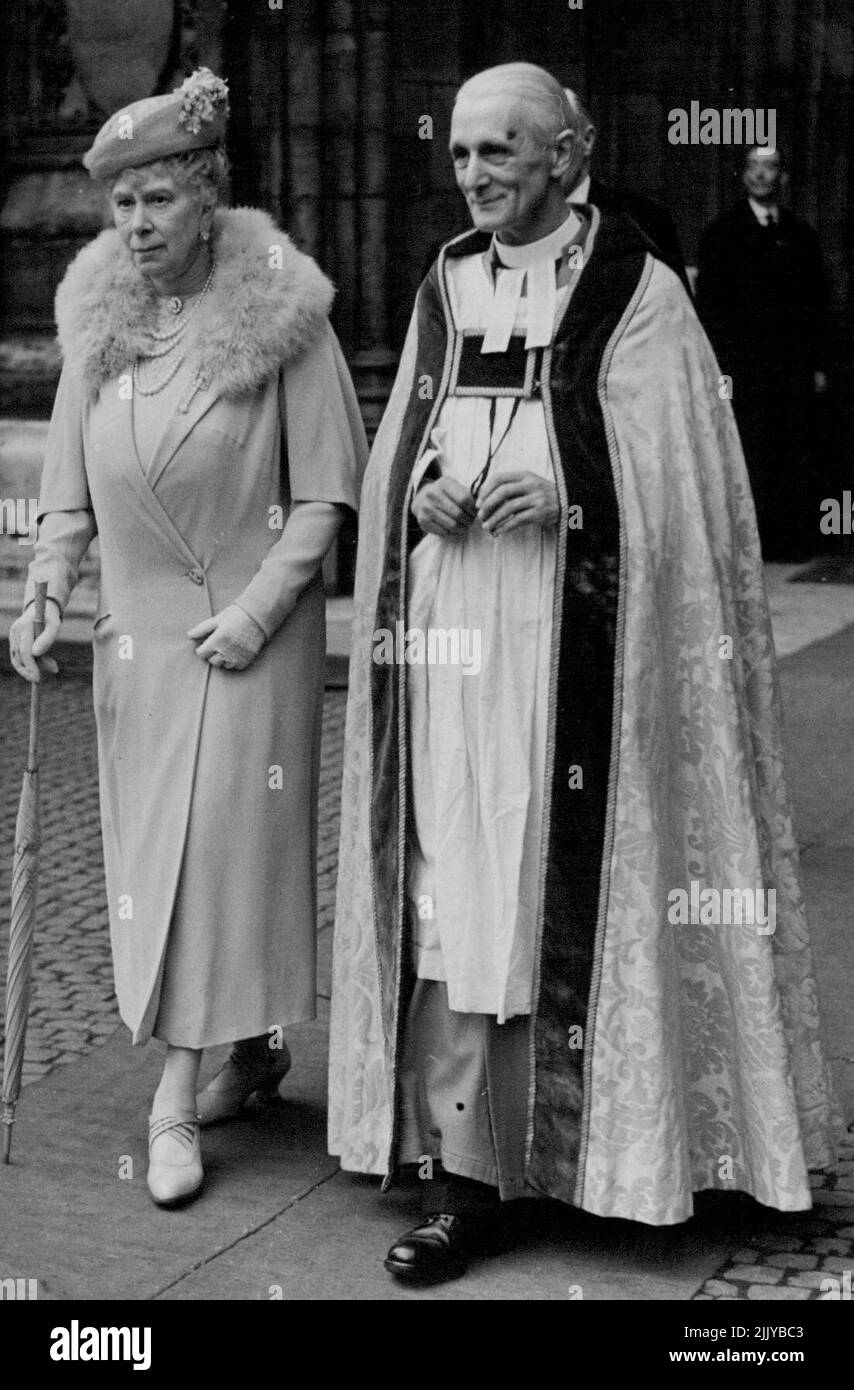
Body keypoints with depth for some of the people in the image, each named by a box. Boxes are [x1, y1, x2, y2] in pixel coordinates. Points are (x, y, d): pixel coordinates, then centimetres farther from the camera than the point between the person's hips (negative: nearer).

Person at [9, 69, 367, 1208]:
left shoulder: (280, 314, -9)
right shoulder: (96, 317, 6)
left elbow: (327, 491, -7)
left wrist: (257, 608, -15)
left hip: (247, 625, -5)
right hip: (135, 624, 5)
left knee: (222, 842, -5)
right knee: (151, 848, 9)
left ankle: (176, 1097, 1)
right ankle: (252, 1048, 26)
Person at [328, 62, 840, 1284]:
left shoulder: (636, 289, -3)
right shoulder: (444, 289, 13)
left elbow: (680, 482, -5)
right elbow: (395, 454, 18)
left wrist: (570, 500, -20)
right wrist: (420, 493, -4)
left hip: (579, 637, -4)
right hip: (450, 633, 4)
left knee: (574, 886, 0)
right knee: (453, 894, 1)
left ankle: (613, 1130, 20)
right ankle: (465, 1174, 8)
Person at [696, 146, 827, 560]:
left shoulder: (801, 234, 15)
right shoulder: (722, 232, 5)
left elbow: (815, 304, 16)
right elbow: (708, 304, 1)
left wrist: (818, 364, 10)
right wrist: (717, 366, -7)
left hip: (795, 364, 3)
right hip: (744, 365, -3)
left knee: (795, 455, 0)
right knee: (751, 455, -7)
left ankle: (794, 539, 4)